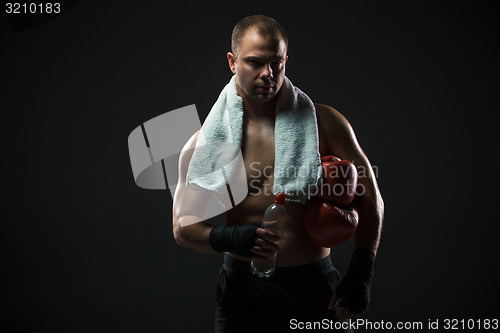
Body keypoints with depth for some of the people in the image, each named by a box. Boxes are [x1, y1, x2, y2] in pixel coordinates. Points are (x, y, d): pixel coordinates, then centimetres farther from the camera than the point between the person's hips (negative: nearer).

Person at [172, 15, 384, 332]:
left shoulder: (323, 122, -2)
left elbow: (369, 198, 1)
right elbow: (183, 226, -2)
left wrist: (361, 273, -7)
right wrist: (225, 238, -23)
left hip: (315, 287, 1)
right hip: (244, 290, 0)